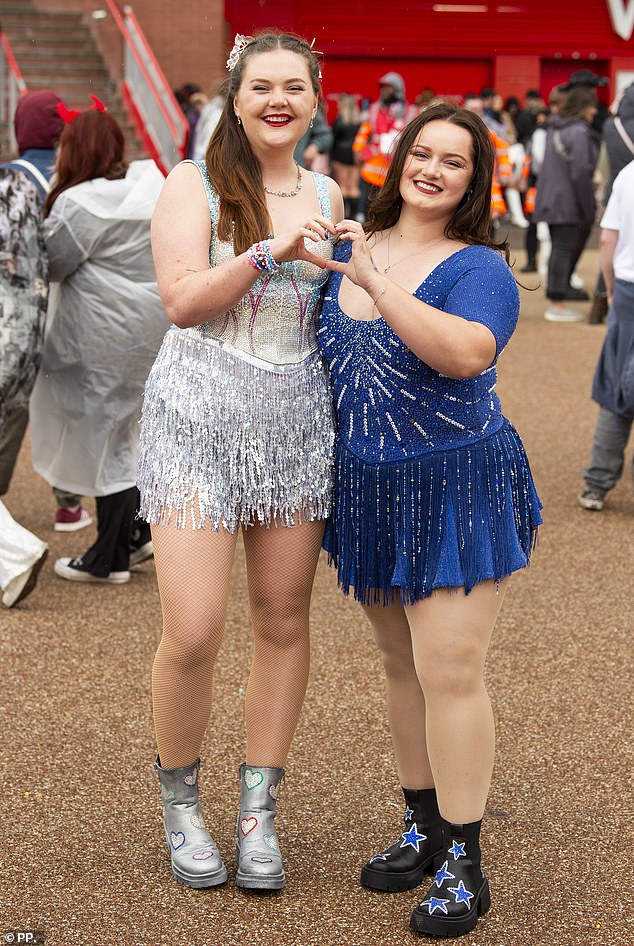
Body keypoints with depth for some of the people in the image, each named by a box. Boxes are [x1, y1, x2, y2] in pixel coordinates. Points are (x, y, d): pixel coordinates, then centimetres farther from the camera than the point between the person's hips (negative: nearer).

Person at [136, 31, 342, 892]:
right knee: (194, 633, -8)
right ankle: (179, 801, 17)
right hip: (199, 420, -4)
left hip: (296, 423, 4)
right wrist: (270, 250, -22)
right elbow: (183, 300, -13)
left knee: (284, 620, 6)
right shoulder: (195, 184, -1)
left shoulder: (326, 195, 12)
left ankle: (259, 810, 20)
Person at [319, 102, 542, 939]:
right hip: (371, 489, 6)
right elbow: (322, 358, 21)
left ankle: (464, 864, 3)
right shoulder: (348, 250, 7)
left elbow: (466, 352, -31)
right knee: (401, 663, 15)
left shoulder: (480, 268, -10)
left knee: (449, 669, -7)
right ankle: (423, 827, 29)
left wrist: (377, 285, -32)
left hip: (457, 485, -6)